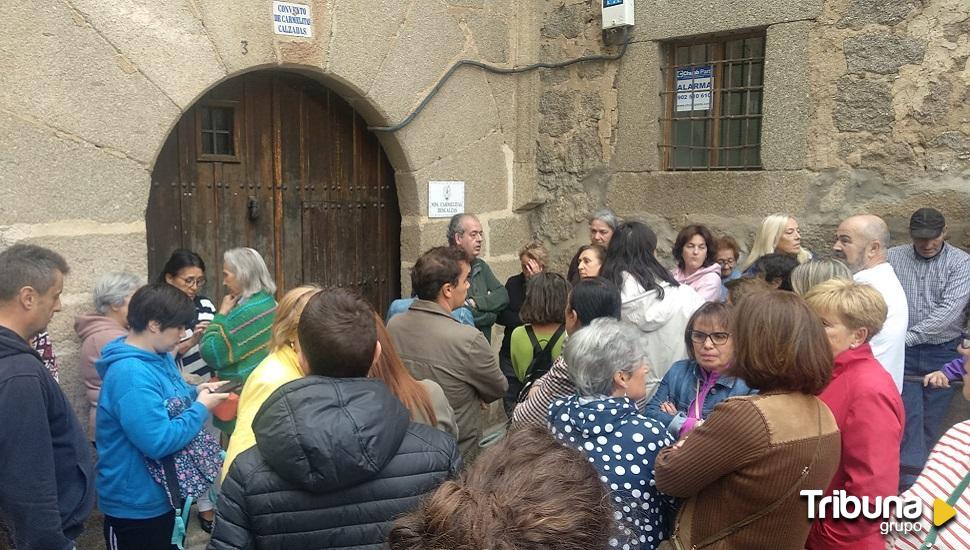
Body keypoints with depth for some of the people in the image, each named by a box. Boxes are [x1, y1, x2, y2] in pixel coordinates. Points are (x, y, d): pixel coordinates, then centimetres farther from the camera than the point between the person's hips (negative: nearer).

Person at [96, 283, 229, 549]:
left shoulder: (160, 357, 2)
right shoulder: (130, 374, -29)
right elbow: (159, 442, -31)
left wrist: (195, 392, -1)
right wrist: (201, 407, -20)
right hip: (137, 506, -9)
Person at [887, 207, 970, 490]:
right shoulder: (893, 258, -1)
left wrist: (909, 335, -23)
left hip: (945, 353, 1)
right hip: (904, 353, 0)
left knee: (931, 421, 11)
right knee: (909, 419, -3)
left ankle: (917, 476, 28)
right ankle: (911, 485, 1)